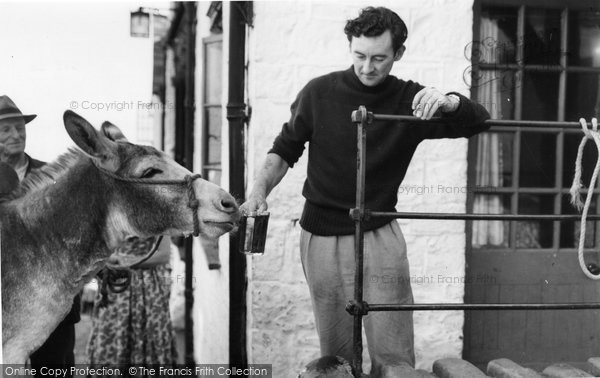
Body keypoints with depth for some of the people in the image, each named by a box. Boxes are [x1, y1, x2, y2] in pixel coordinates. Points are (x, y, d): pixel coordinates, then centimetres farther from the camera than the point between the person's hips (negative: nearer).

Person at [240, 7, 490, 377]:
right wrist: (259, 191, -9)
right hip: (322, 235, 0)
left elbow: (479, 120, -7)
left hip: (380, 235, 0)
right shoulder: (319, 92, -1)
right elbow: (285, 150, 7)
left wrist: (448, 101, -27)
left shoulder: (409, 99, -1)